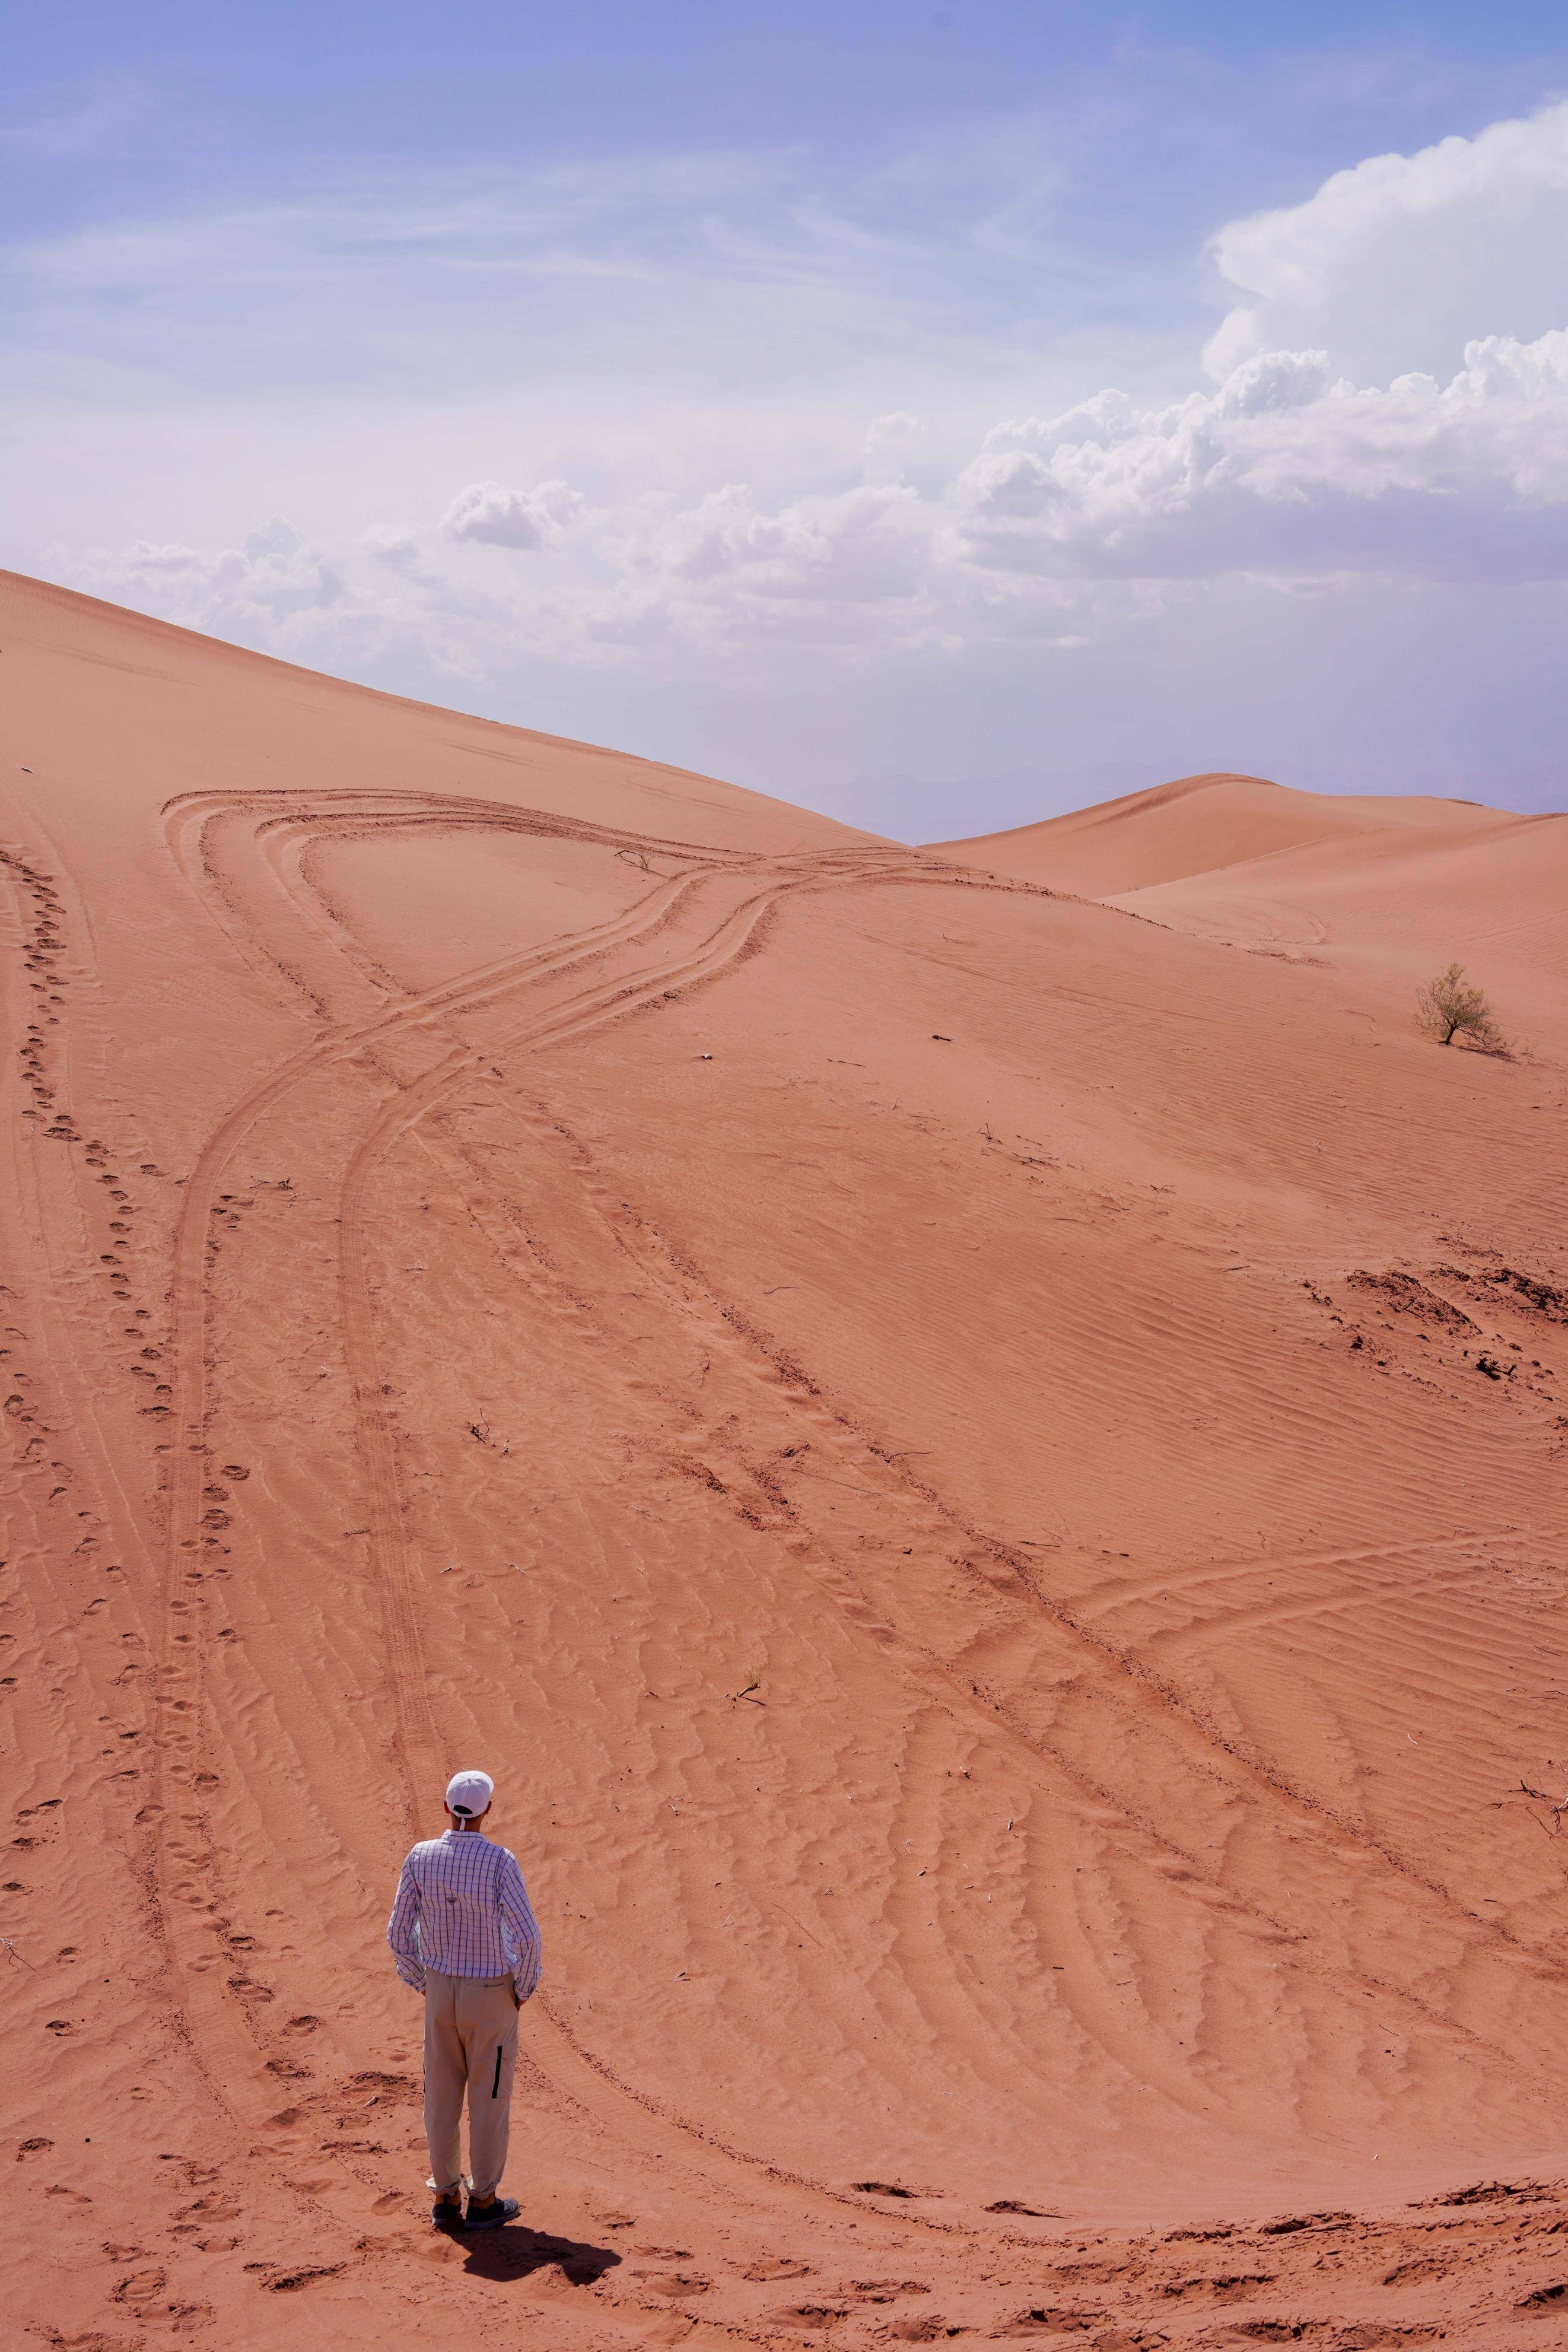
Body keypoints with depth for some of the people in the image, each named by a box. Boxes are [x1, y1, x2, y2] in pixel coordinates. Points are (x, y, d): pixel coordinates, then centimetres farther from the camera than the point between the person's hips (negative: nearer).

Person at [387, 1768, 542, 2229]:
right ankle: (484, 2202, 17)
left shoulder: (421, 1858, -8)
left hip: (440, 1990, 4)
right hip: (491, 1996, -4)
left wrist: (421, 1983, 12)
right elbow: (525, 1936, -24)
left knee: (442, 2095, 13)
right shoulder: (499, 1861, -19)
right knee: (489, 2097, 8)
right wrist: (524, 1988, -6)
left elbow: (398, 1933, -3)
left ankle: (446, 2200, 21)